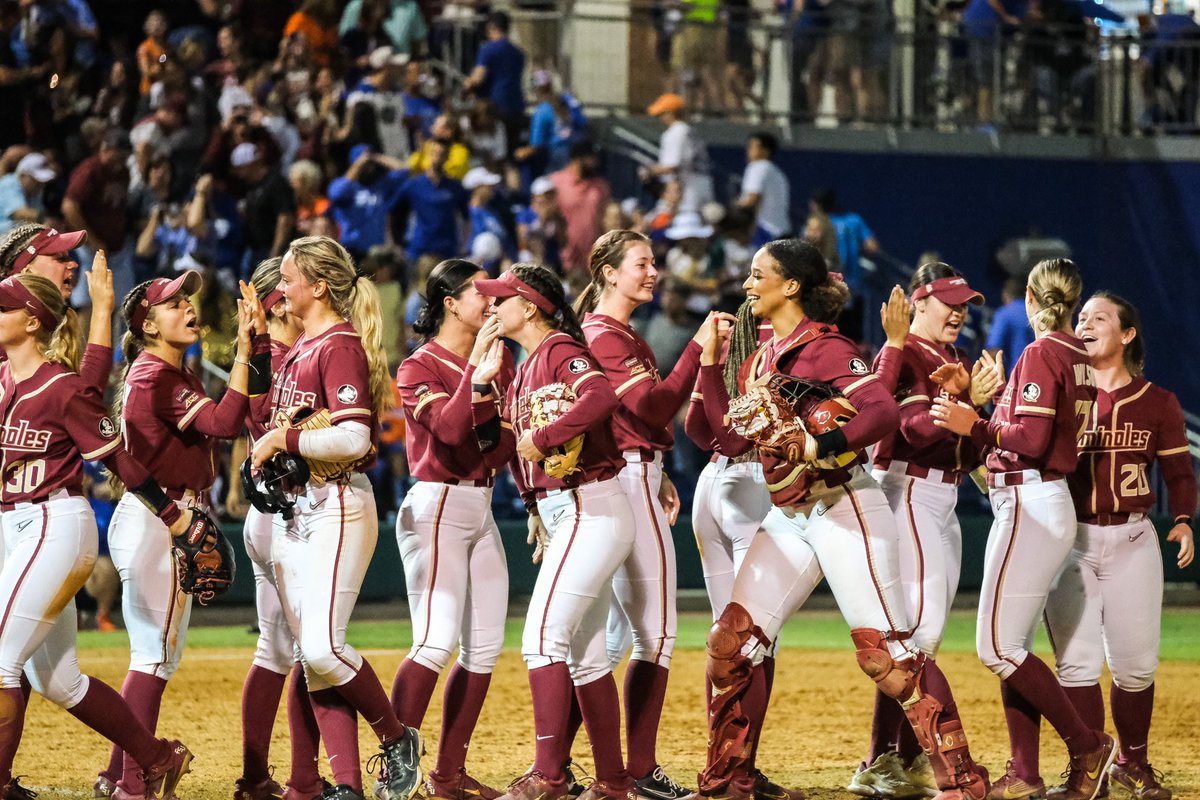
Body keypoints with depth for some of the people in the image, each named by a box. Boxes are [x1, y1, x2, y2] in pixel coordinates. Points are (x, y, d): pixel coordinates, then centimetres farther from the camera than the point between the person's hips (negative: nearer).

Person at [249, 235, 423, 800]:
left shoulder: (340, 346, -12)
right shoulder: (299, 348, 16)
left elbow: (353, 437, -23)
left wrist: (282, 440, -15)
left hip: (336, 506, -9)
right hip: (291, 511, 9)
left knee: (322, 648, -17)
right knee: (311, 656, 4)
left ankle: (397, 741, 4)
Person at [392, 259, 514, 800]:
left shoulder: (499, 356, 12)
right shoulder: (420, 368, -7)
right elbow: (451, 428, -24)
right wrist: (475, 365, -29)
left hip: (481, 510, 8)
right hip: (436, 507, -8)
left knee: (484, 648, 7)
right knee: (437, 643, -18)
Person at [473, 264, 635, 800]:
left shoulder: (562, 351, -9)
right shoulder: (522, 374, 19)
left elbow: (601, 397, -29)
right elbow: (509, 446, 13)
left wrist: (542, 437, -23)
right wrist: (481, 387, 6)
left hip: (590, 509, -10)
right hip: (557, 515, 10)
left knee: (543, 634, -17)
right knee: (585, 653, 11)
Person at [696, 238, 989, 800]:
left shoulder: (824, 348, -10)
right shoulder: (757, 359, 15)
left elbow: (885, 412, -22)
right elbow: (733, 440, 12)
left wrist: (821, 445, -32)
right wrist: (709, 364, 9)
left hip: (844, 509, -8)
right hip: (787, 519, 8)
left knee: (884, 650, -12)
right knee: (731, 643, 4)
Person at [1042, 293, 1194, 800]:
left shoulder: (1157, 403, 6)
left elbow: (1178, 472, 6)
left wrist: (1182, 521, -10)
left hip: (1131, 539, 0)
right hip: (1068, 540, 0)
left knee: (1135, 663, 1)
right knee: (1076, 662, -5)